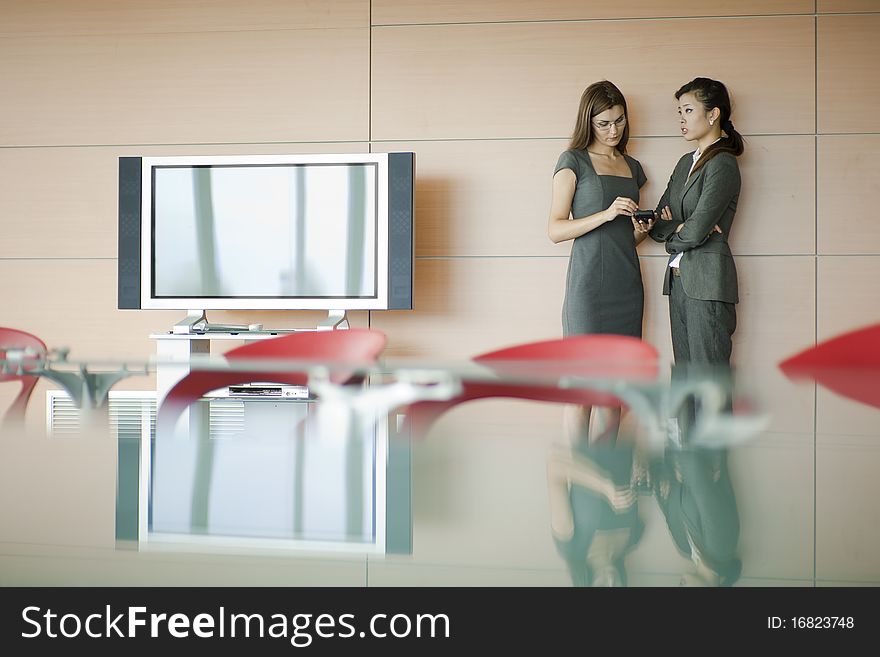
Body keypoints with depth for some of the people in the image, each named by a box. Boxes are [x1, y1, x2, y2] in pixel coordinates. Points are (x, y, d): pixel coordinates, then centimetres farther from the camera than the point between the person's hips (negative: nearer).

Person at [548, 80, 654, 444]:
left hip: (626, 282, 6)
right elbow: (556, 230, -7)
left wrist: (641, 229, 4)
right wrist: (606, 214, -17)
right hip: (589, 281, -6)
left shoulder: (631, 167, 19)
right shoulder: (574, 161, 1)